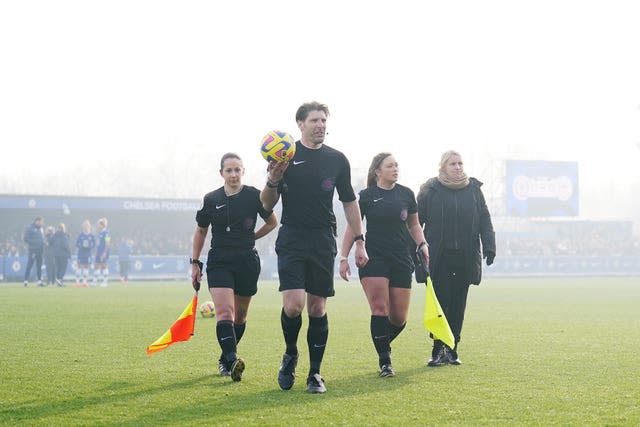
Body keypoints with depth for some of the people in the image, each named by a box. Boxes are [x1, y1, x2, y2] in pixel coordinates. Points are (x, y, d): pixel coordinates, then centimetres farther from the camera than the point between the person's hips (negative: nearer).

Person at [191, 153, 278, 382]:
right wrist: (195, 263, 12)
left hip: (247, 262, 1)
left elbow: (273, 222, 14)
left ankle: (225, 360, 28)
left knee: (240, 315, 9)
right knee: (225, 311, -19)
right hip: (219, 262, 0)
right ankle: (232, 360, -31)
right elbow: (200, 231, 15)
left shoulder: (254, 196, -1)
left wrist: (250, 237, 10)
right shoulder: (211, 199, 3)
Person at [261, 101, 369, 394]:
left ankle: (315, 374, 11)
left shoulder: (337, 159, 8)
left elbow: (349, 202, 15)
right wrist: (273, 181, -18)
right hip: (291, 240, -2)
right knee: (293, 305, -15)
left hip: (324, 242, 2)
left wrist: (359, 241, 11)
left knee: (317, 308, 2)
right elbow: (267, 204, 3)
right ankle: (290, 354, 13)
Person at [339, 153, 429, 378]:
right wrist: (344, 258, -3)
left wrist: (422, 244, 1)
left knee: (399, 318, 1)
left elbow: (414, 225, 19)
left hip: (402, 261, 3)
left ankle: (382, 344, 31)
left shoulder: (406, 194, 9)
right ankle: (384, 362, -8)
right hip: (373, 259, -3)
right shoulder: (366, 196, 0)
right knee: (380, 309, -14)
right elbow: (352, 228, 4)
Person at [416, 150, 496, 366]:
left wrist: (489, 245, 1)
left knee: (458, 304, 5)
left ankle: (451, 350, 12)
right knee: (440, 303, -6)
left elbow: (484, 219, 11)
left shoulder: (473, 189, 9)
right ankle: (438, 350, 0)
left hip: (465, 257, 3)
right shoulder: (429, 190, 1)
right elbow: (416, 222, 2)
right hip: (438, 257, -3)